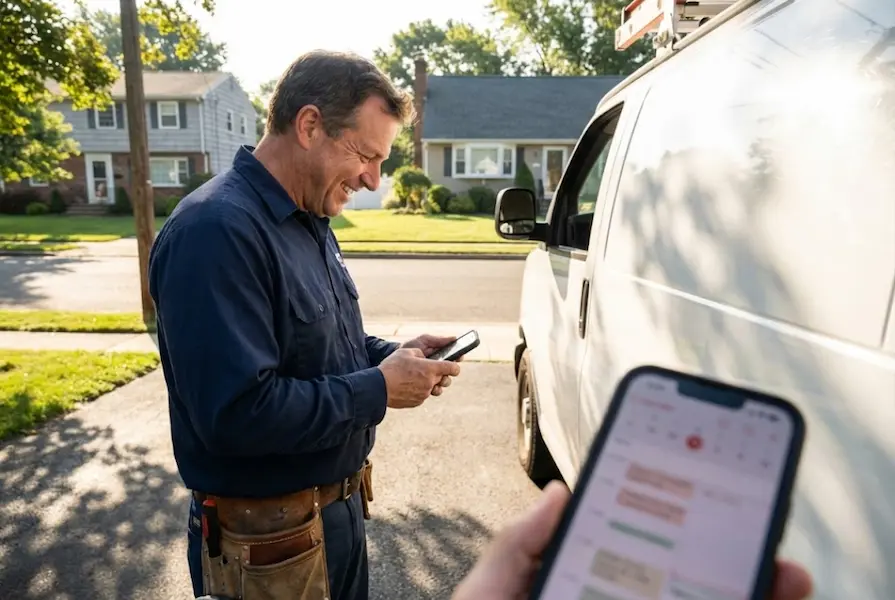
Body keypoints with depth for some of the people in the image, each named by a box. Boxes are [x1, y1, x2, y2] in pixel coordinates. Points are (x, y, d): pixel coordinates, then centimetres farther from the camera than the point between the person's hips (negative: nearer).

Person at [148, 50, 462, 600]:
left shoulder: (310, 220, 6)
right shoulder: (218, 230, -26)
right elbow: (238, 413, -32)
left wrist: (394, 355, -3)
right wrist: (379, 389, -23)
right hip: (270, 537, -8)